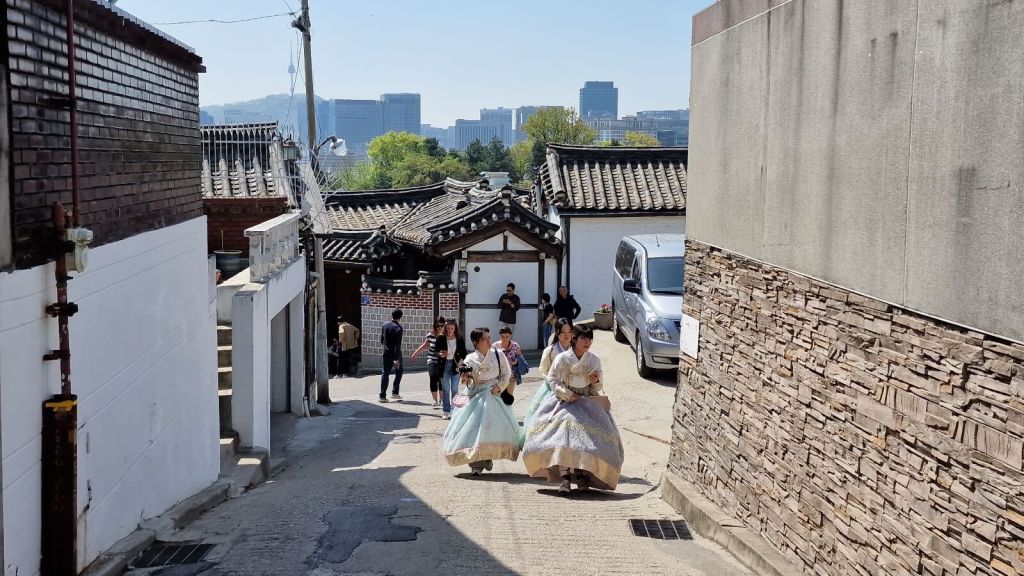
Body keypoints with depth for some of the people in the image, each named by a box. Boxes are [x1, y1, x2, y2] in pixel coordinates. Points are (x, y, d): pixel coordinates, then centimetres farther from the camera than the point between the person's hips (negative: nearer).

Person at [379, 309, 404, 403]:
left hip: (386, 354, 5)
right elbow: (398, 345, -20)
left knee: (385, 374, 6)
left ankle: (383, 396, 1)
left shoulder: (385, 325, 3)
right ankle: (395, 392, 12)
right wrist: (397, 359, -21)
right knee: (399, 372, 16)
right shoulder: (398, 328, -16)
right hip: (395, 354, -5)